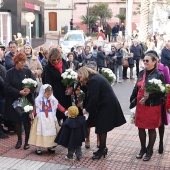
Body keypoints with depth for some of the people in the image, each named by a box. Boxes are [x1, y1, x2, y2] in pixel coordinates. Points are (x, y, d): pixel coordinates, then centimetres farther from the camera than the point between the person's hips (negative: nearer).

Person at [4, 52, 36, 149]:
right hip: (15, 101, 0)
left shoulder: (28, 71, 0)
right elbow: (7, 87, -8)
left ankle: (27, 141, 17)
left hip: (27, 100, 0)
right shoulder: (10, 73, -3)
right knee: (17, 121, 10)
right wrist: (19, 92, -19)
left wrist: (29, 90, -21)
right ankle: (19, 140, 26)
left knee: (27, 120, 2)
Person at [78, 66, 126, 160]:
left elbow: (93, 98, -20)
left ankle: (102, 149, 11)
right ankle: (102, 149, 24)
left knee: (101, 129, 0)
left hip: (107, 106, -10)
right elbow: (92, 96, 13)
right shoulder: (96, 77, 13)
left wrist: (86, 110, -8)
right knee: (102, 128, 15)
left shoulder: (93, 80, -18)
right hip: (107, 104, 10)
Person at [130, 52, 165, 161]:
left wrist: (150, 95, -24)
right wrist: (132, 100, 7)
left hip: (152, 106, -5)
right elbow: (136, 88, 11)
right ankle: (143, 148, 32)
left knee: (151, 129, 10)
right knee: (141, 128, 12)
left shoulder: (159, 75, -11)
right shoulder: (142, 73, 5)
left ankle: (150, 150, 27)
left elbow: (162, 92, -12)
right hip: (140, 106, 5)